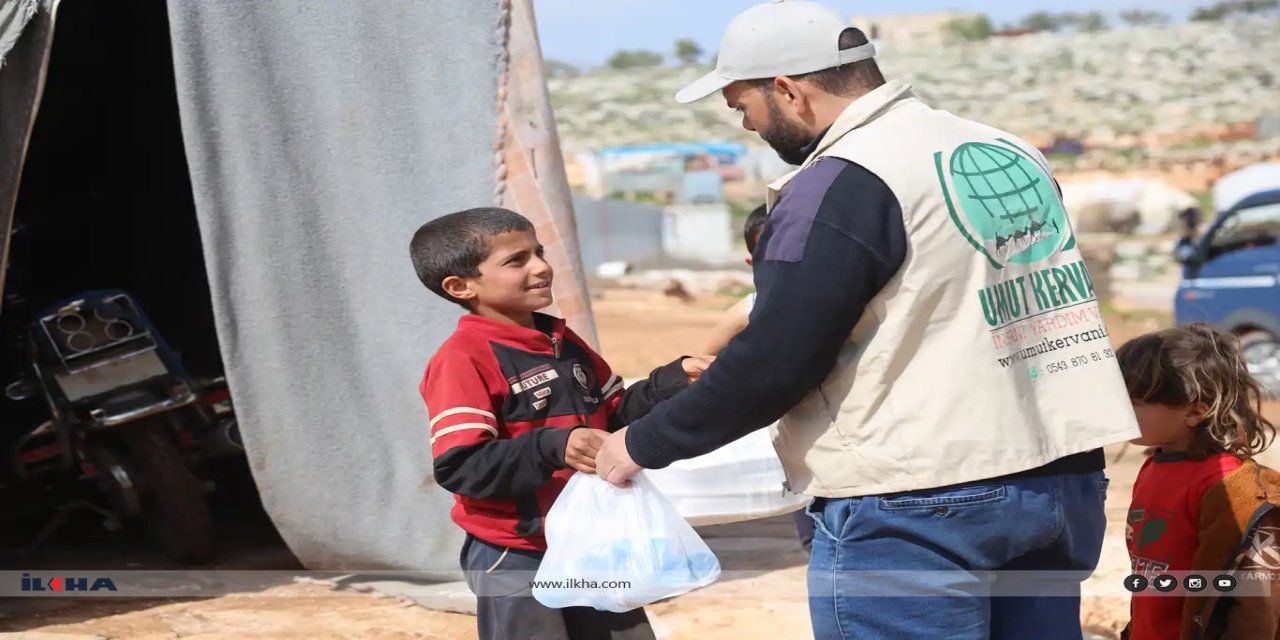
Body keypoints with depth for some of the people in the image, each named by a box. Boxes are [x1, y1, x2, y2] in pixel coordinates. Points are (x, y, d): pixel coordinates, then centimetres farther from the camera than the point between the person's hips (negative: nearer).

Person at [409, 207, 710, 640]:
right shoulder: (462, 360, -16)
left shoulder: (564, 343, 11)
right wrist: (554, 448, -35)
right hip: (515, 560, -8)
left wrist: (672, 381, 0)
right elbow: (458, 467, -25)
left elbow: (615, 417, 16)